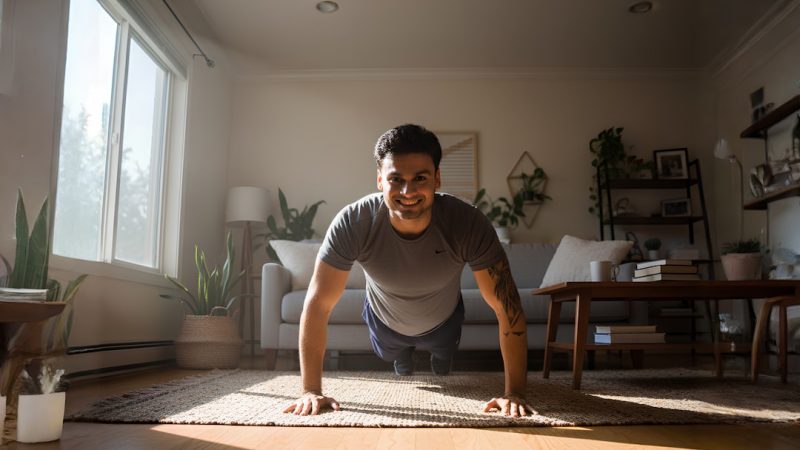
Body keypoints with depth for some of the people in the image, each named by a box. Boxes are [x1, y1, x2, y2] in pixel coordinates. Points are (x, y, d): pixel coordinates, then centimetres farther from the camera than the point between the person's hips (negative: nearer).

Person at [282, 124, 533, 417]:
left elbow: (507, 307, -35)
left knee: (443, 360, 33)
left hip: (442, 322, 0)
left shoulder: (469, 224, -40)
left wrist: (514, 392, -38)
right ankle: (403, 357, 68)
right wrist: (311, 390, -32)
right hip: (384, 321, 0)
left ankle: (440, 356, 69)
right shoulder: (352, 223, -39)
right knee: (392, 357, 33)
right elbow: (318, 305, -32)